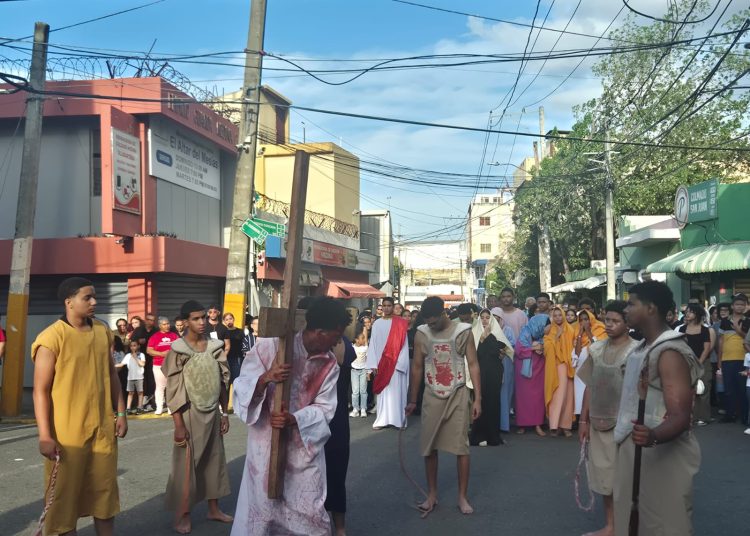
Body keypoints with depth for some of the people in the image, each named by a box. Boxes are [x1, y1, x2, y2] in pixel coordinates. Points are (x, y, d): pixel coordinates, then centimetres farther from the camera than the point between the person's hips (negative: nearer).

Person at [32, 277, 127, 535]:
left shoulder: (103, 332, 6)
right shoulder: (52, 337, -13)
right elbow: (41, 390, -14)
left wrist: (121, 412, 10)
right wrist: (45, 436, -17)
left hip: (103, 428, 6)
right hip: (67, 432, -5)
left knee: (105, 490, 16)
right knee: (65, 495, 9)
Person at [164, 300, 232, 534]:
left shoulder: (215, 347, 1)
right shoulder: (178, 351, -12)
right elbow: (173, 392, -12)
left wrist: (225, 413, 8)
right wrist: (178, 425, -14)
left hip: (213, 413, 5)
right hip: (190, 413, -5)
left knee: (214, 461, 13)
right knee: (187, 464, 3)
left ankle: (213, 508, 27)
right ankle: (183, 514, 17)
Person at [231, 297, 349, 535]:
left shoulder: (330, 364, -1)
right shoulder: (269, 347, -14)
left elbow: (324, 408, -6)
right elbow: (241, 389, -13)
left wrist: (293, 419, -23)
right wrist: (265, 378, -33)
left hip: (305, 449, 3)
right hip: (266, 445, -3)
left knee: (311, 516, 9)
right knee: (262, 512, 9)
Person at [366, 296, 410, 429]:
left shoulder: (400, 323, -2)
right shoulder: (377, 323, 5)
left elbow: (404, 344, -5)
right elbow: (373, 344, 4)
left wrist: (400, 363, -13)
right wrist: (373, 364, -3)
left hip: (396, 363, -2)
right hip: (381, 363, 2)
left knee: (396, 391, 1)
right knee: (383, 392, 5)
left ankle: (398, 419, 9)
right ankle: (382, 420, 10)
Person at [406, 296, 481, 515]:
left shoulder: (463, 331, -7)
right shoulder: (421, 334, -2)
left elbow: (473, 365, -4)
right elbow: (417, 368, 6)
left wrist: (477, 398, -9)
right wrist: (412, 400, 10)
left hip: (458, 395, -2)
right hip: (432, 396, 2)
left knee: (461, 447, 1)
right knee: (429, 447, 6)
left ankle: (462, 497, 14)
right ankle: (432, 494, 21)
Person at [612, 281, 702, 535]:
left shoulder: (670, 352, -19)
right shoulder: (641, 348, 10)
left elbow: (680, 417, -27)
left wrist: (653, 437, -45)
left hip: (662, 456, -9)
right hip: (635, 452, 9)